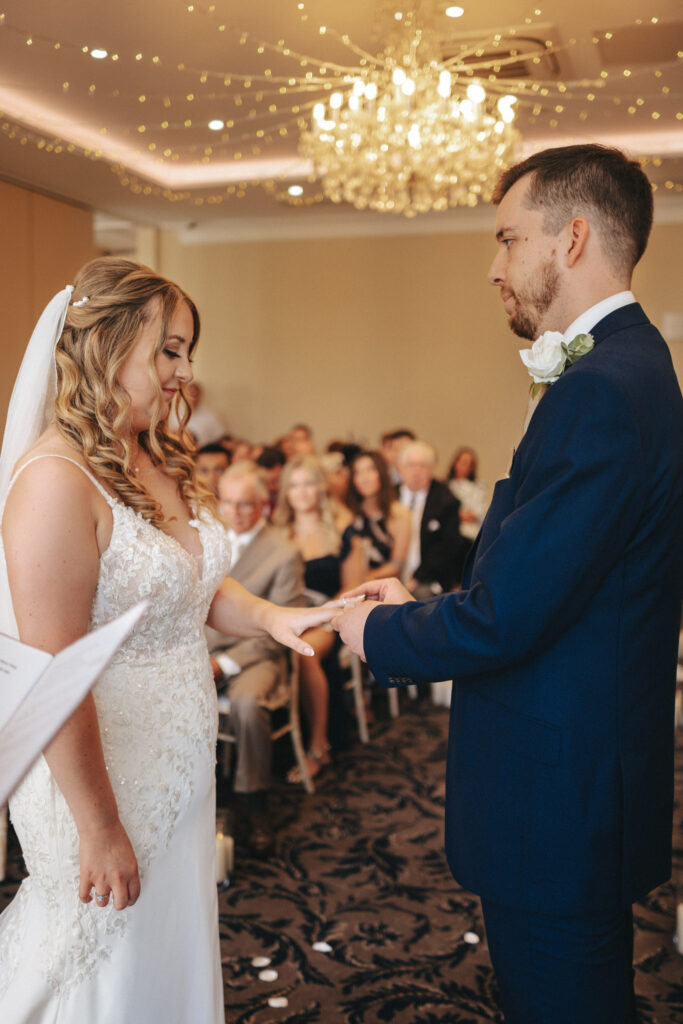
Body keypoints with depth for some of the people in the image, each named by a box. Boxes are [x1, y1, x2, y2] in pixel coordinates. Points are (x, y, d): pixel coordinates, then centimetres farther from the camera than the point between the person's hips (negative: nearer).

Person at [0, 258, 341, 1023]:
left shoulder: (162, 463, 4)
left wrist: (269, 617, -4)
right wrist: (98, 828, -18)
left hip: (179, 766, 8)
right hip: (101, 773, -8)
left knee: (175, 955, 23)